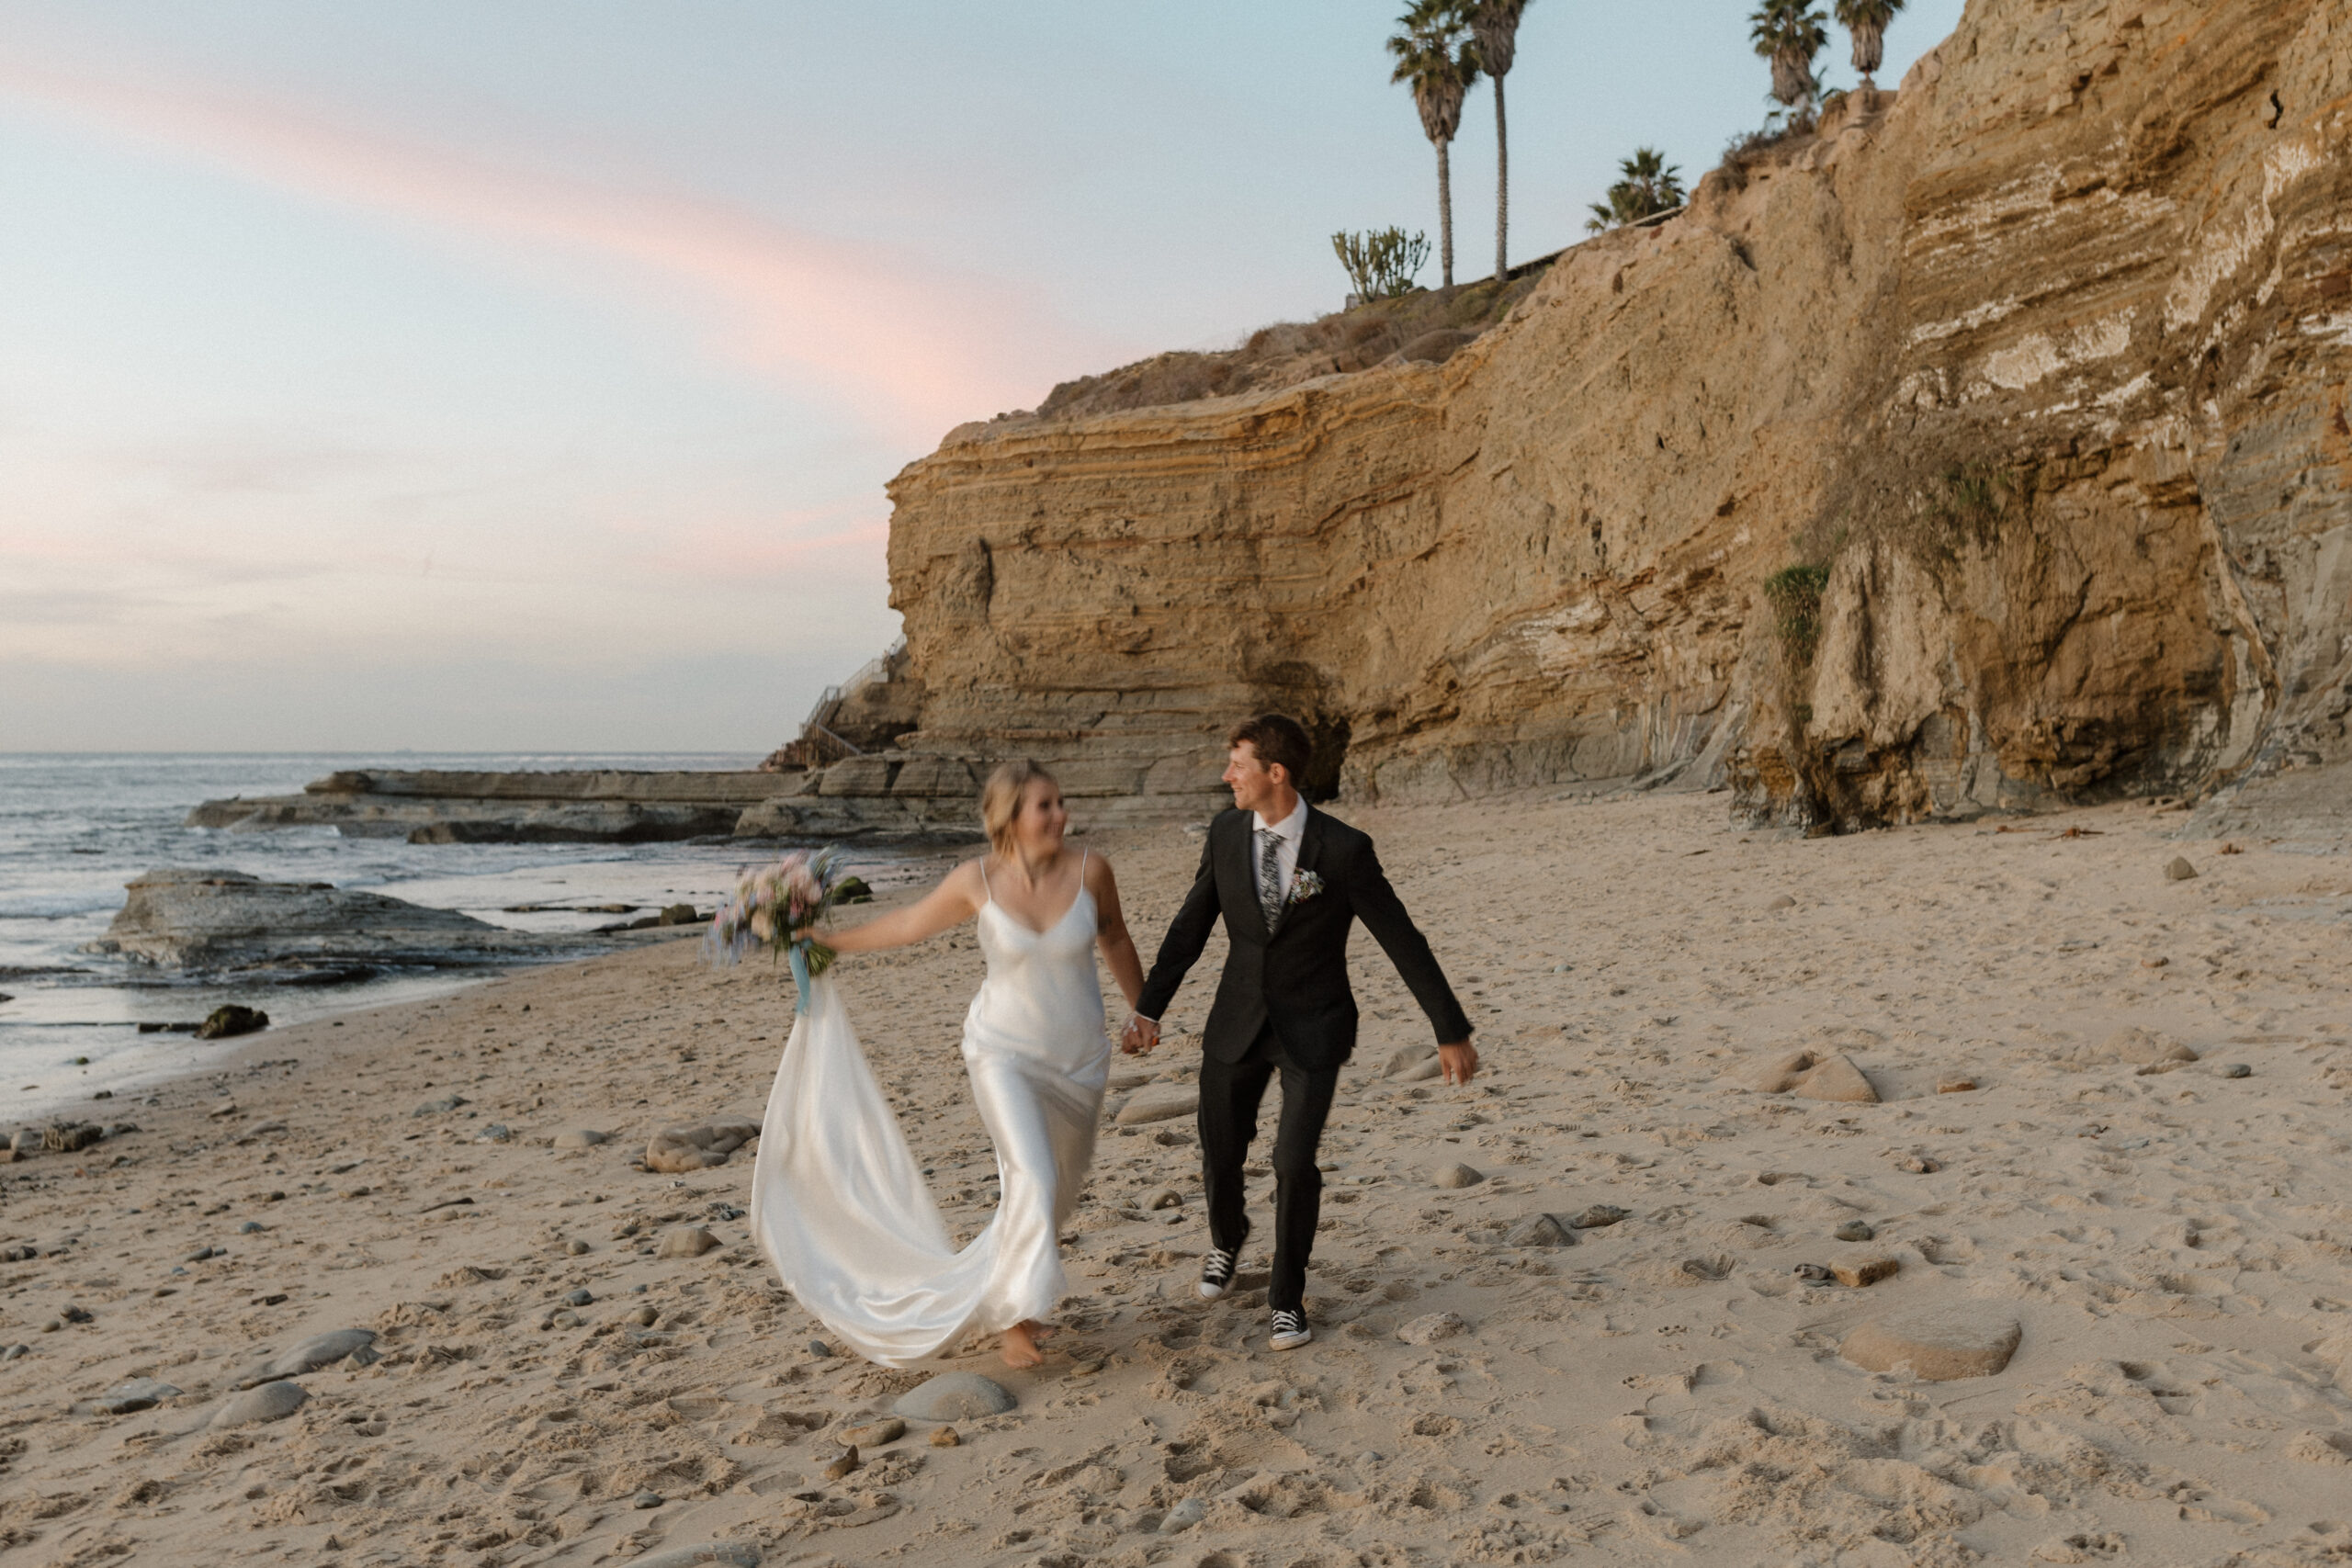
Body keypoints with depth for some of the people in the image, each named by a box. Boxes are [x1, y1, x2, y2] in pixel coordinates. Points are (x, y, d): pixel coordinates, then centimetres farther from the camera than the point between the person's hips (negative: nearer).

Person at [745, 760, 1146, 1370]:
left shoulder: (1090, 870, -12)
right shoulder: (978, 880, -15)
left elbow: (1115, 938, 6)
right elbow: (910, 923, 2)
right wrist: (832, 941, 4)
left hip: (1081, 1058, 3)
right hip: (1004, 1053, -3)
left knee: (1062, 1184, 15)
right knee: (1033, 1179, -19)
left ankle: (998, 1272, 42)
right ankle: (1015, 1310, 0)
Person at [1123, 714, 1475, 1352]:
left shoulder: (1343, 849, -18)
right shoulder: (1226, 832, -6)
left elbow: (1403, 941, -12)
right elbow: (1190, 926, 3)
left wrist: (1451, 1031, -9)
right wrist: (1148, 1009, -1)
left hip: (1314, 1028, -3)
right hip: (1237, 1023, 4)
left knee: (1295, 1162, -14)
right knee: (1220, 1155, 11)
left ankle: (1287, 1296, 11)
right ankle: (1227, 1238, 47)